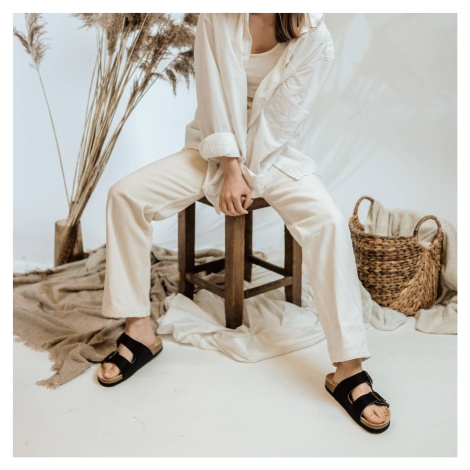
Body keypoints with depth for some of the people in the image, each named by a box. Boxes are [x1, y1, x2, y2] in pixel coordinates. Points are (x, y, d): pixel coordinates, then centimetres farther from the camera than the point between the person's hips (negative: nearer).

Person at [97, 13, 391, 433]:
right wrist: (230, 171, -16)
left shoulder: (314, 38, -11)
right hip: (217, 148, 2)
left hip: (274, 152, -2)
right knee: (126, 194, -18)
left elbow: (282, 118, -12)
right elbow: (213, 97, -10)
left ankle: (347, 369, -26)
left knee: (329, 220, -30)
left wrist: (248, 177, -15)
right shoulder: (217, 17, -6)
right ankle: (139, 330, -10)